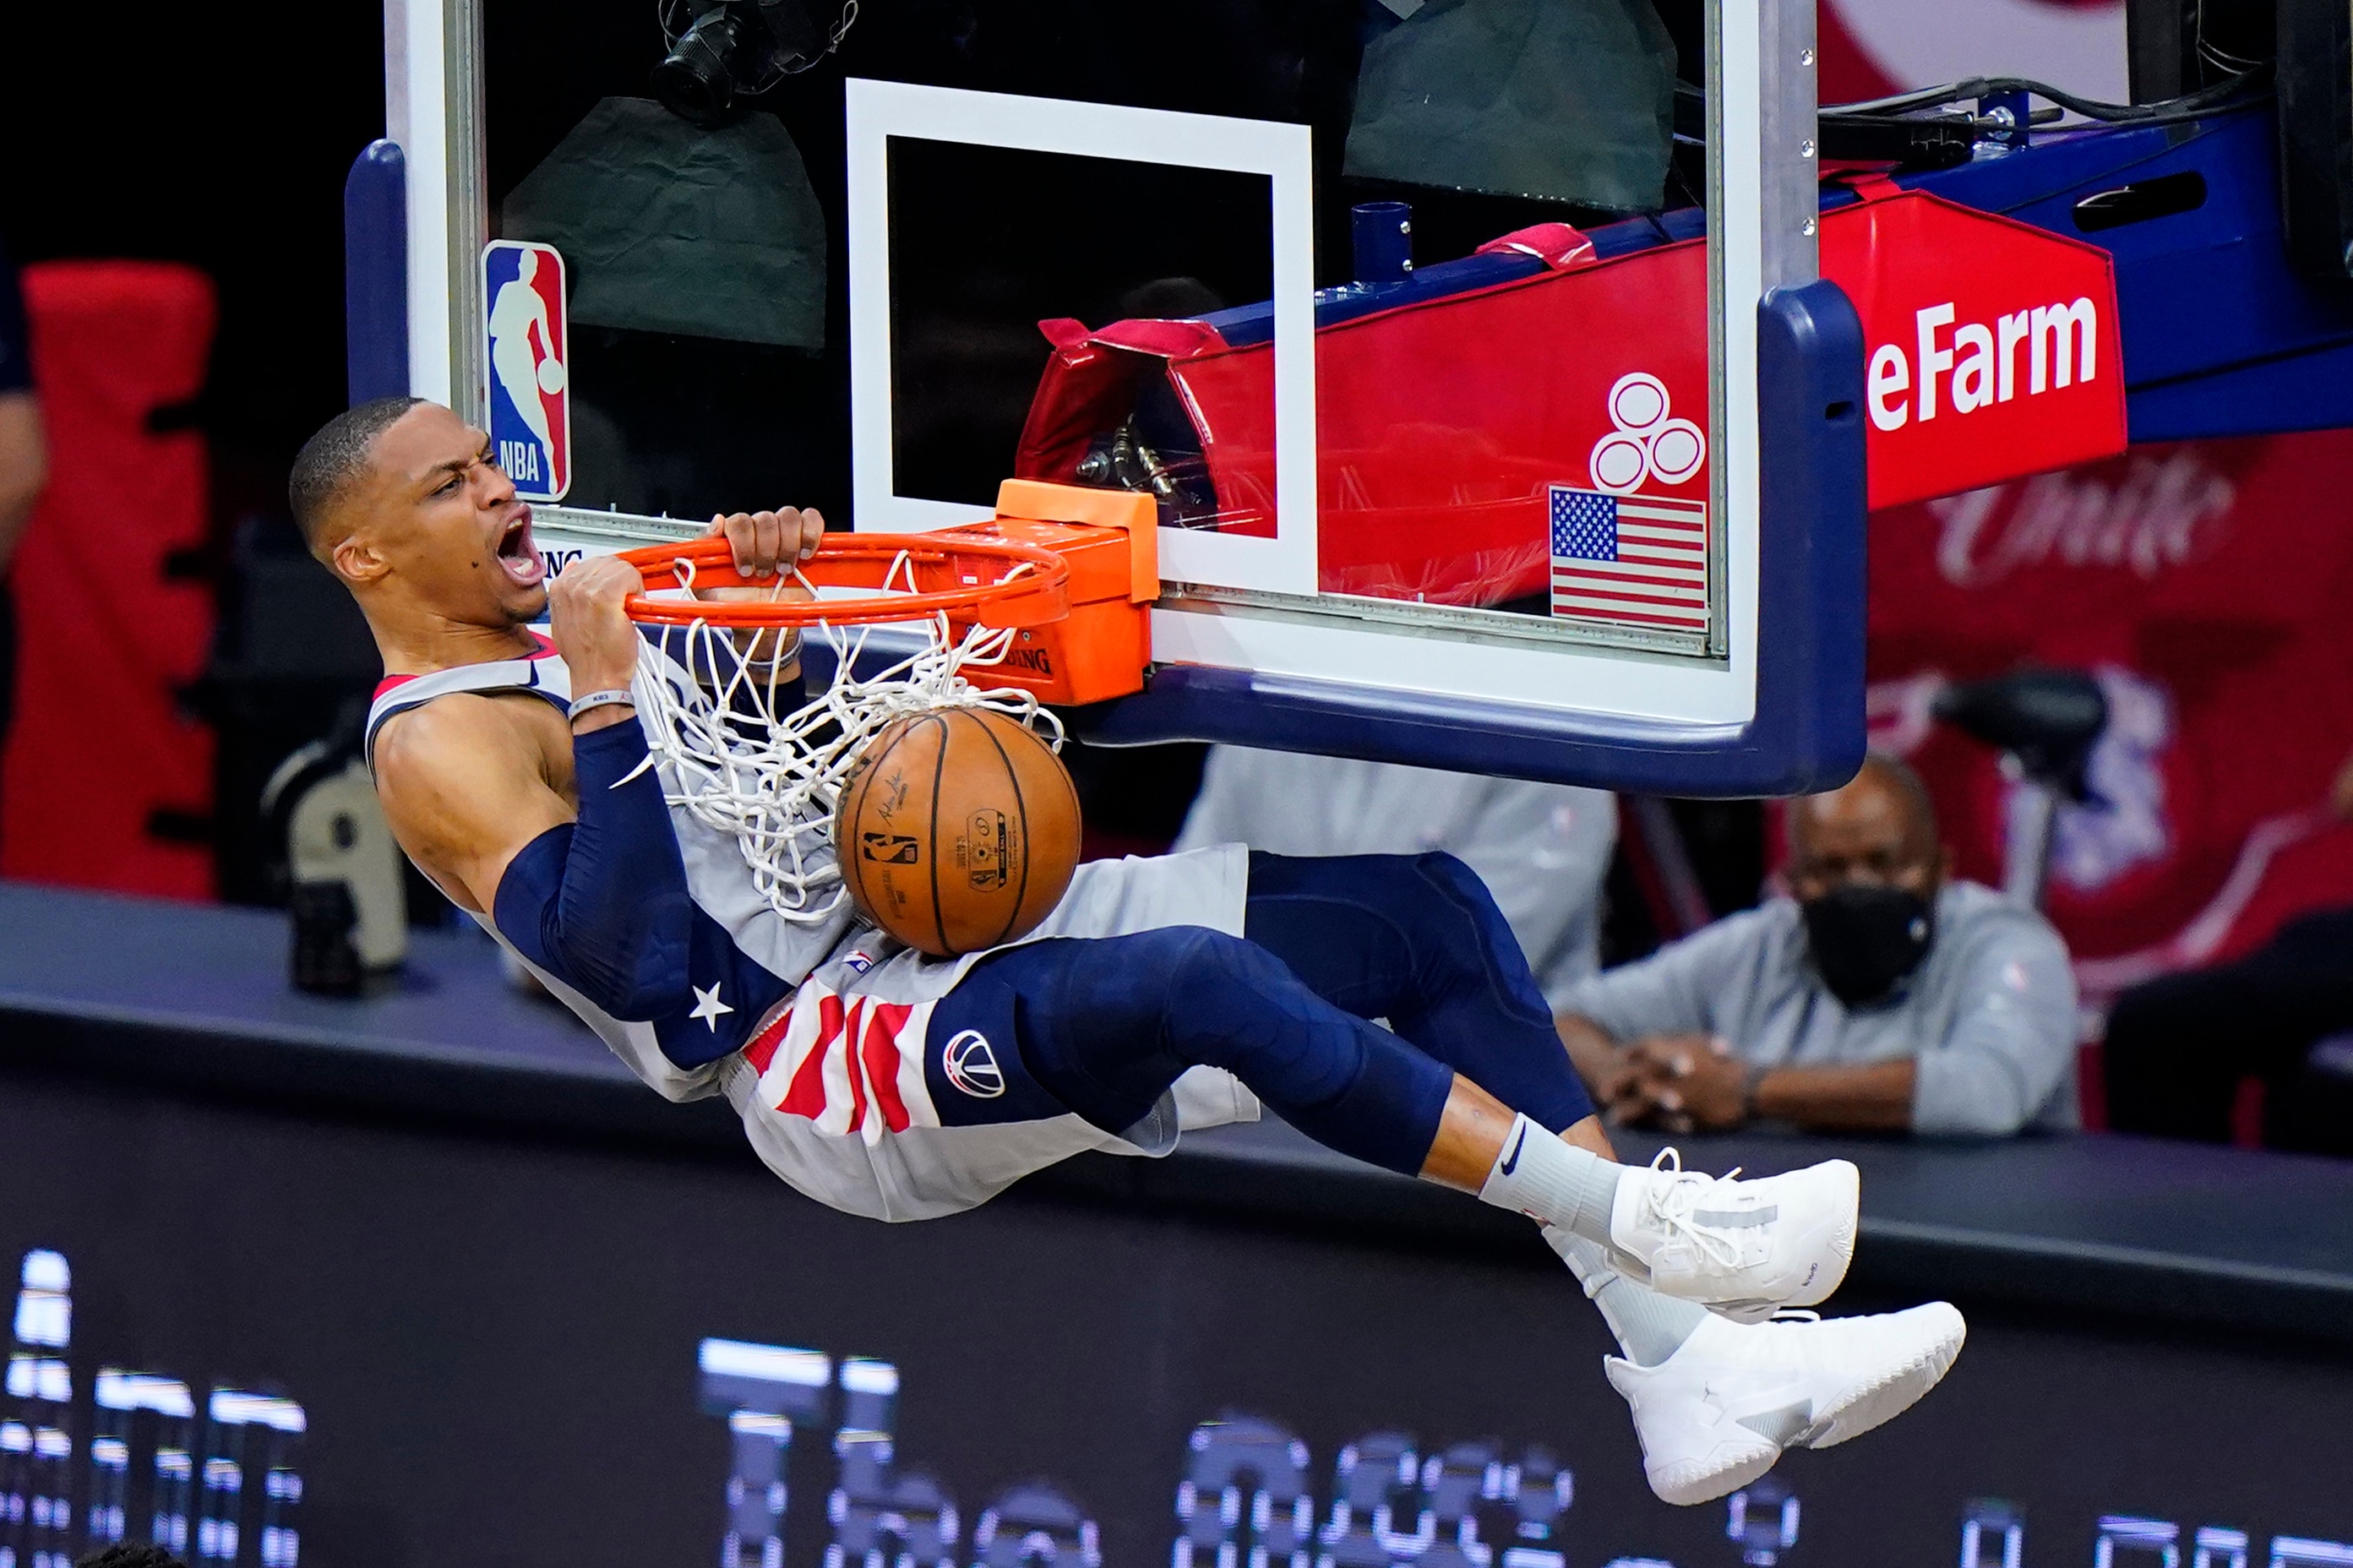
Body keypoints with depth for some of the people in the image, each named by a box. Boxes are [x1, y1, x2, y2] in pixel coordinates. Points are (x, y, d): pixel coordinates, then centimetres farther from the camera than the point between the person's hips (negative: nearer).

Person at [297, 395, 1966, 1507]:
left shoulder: (577, 633, 23)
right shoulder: (440, 743, -4)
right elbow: (634, 965, -19)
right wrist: (611, 702, -18)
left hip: (941, 928, 10)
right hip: (832, 1059, -10)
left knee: (1428, 908, -4)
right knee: (1190, 981, -39)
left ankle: (1681, 1367, -12)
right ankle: (1634, 1214, -34)